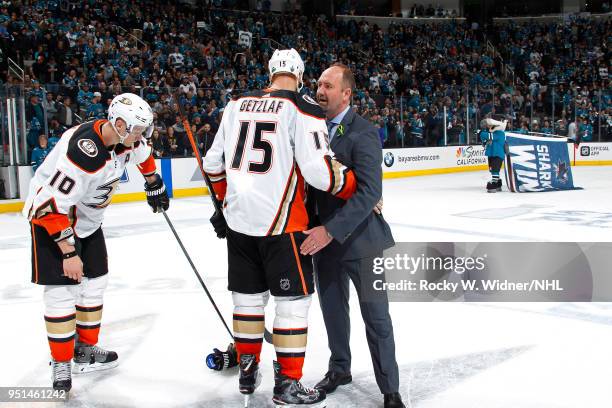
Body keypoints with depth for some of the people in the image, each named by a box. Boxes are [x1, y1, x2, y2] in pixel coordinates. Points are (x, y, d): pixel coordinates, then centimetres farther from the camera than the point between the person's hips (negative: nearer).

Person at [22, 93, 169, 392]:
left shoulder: (124, 139, -11)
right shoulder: (83, 153, -36)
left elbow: (143, 155, 16)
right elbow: (50, 207, -33)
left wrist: (154, 187, 24)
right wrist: (69, 253, -29)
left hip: (88, 218, 8)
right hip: (50, 215, -8)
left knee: (94, 283, 10)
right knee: (62, 291, -9)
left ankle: (85, 349, 23)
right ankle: (61, 364, 3)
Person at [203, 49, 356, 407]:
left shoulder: (238, 105, 8)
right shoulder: (303, 108, -9)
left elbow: (214, 163, 13)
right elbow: (319, 170, -18)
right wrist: (356, 189, -3)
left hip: (238, 219, 6)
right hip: (281, 223, -6)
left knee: (248, 295, 18)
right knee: (294, 299, 6)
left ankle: (248, 371, 30)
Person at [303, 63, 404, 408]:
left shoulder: (363, 133, -14)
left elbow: (369, 193, -22)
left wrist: (331, 230, -27)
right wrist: (317, 229, -1)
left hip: (360, 239, -6)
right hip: (323, 237, 6)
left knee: (376, 316, 5)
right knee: (332, 309, 19)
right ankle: (339, 369, 40)